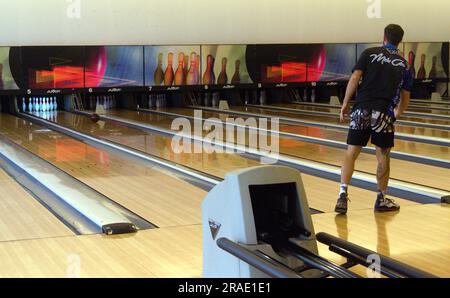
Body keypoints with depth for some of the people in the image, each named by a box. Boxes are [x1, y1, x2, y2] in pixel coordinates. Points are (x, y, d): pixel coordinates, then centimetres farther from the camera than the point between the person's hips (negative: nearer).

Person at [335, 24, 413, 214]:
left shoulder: (370, 54, 6)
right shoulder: (404, 65, 13)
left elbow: (355, 78, -5)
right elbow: (405, 97, 15)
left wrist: (345, 103, 1)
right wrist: (397, 114, 32)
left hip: (362, 110, -1)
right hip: (384, 113, 1)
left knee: (351, 153, 2)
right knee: (382, 155, 10)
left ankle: (343, 195, -11)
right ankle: (381, 199, 19)